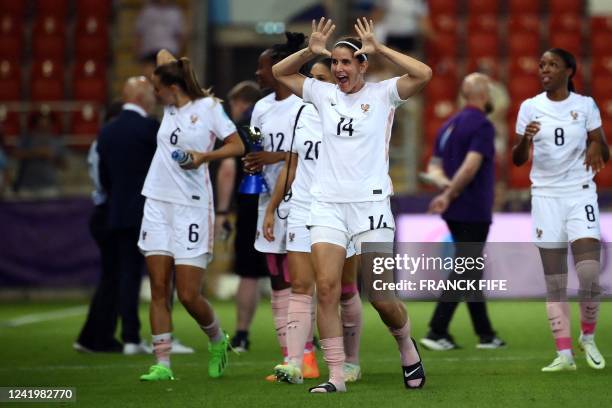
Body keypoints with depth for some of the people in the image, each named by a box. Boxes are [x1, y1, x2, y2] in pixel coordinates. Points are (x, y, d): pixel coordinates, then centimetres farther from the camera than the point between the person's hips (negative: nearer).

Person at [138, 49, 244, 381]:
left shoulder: (208, 106, -4)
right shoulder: (170, 106, 12)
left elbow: (237, 145, -5)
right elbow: (163, 56, 26)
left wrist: (204, 156, -17)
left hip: (192, 207, -6)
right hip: (158, 204, 6)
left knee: (188, 295, -6)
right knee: (159, 289, -1)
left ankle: (217, 341, 22)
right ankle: (162, 365, 0)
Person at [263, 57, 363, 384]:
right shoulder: (302, 114, 10)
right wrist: (271, 208, 14)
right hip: (302, 213, 4)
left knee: (345, 291, 7)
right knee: (300, 288, -7)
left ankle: (351, 362, 21)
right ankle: (294, 364, -15)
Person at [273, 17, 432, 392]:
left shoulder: (382, 94, 0)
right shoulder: (323, 94, 11)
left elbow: (423, 75, -15)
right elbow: (279, 73, 17)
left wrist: (379, 48, -15)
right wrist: (311, 51, 1)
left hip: (370, 204, -3)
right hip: (327, 204, 3)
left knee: (380, 295, -4)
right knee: (326, 287, -11)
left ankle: (407, 347, 26)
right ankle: (336, 375, -7)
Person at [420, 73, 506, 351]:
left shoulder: (449, 126, 14)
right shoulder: (482, 125, -12)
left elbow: (434, 166, 10)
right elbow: (471, 164, -24)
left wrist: (445, 183, -7)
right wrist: (450, 194, -20)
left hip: (455, 212, 8)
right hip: (474, 211, -8)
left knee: (471, 273, 13)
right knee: (464, 273, -6)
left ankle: (485, 334, 18)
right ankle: (437, 333, -12)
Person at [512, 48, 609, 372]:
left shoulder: (585, 105, 2)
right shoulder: (530, 107, 5)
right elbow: (517, 160, 5)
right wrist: (524, 140, -16)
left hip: (580, 193, -1)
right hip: (545, 195, 1)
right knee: (554, 281, -1)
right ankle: (564, 354, 1)